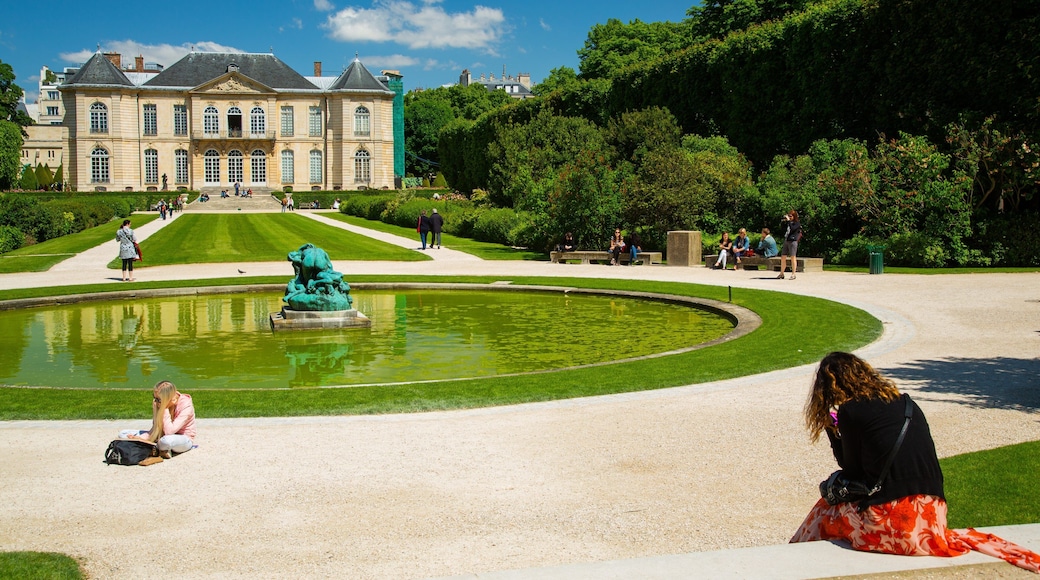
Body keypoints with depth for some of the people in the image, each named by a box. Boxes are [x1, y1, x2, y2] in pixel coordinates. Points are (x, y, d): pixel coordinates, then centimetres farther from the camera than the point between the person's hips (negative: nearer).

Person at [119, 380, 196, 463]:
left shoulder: (186, 406, -23)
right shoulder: (161, 405, -6)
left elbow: (169, 431, -29)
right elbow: (155, 429, -1)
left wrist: (165, 410, -27)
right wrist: (142, 438, -18)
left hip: (184, 439, -7)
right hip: (163, 436, 7)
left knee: (167, 440, -45)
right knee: (123, 434, -5)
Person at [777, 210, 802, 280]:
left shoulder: (797, 223, -2)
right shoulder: (788, 223, 19)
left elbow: (792, 229, -19)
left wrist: (788, 221, -14)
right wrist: (784, 221, 9)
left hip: (793, 241, -7)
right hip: (786, 241, 7)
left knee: (793, 257, -4)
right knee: (783, 257, 5)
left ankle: (793, 274, 0)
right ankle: (781, 274, 11)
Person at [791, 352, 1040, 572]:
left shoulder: (851, 410, -5)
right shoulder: (907, 403, 14)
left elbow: (853, 471, 3)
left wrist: (833, 431, 13)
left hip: (890, 522, -6)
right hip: (932, 517, 6)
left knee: (825, 511, 19)